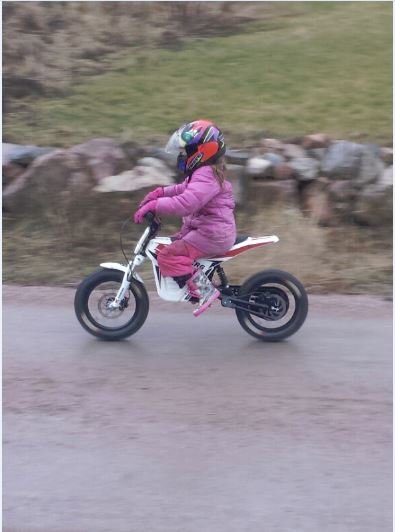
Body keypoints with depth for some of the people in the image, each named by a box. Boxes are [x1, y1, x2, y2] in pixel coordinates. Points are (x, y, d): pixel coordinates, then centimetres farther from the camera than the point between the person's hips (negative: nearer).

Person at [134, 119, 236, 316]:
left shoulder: (205, 176, -21)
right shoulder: (205, 171, 13)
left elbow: (185, 203, -35)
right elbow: (186, 189, 28)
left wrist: (154, 205, -31)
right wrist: (162, 191, 15)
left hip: (213, 234, -11)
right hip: (205, 228, 11)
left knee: (168, 256, -18)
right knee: (174, 243, 24)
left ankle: (204, 290, -16)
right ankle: (201, 284, 23)